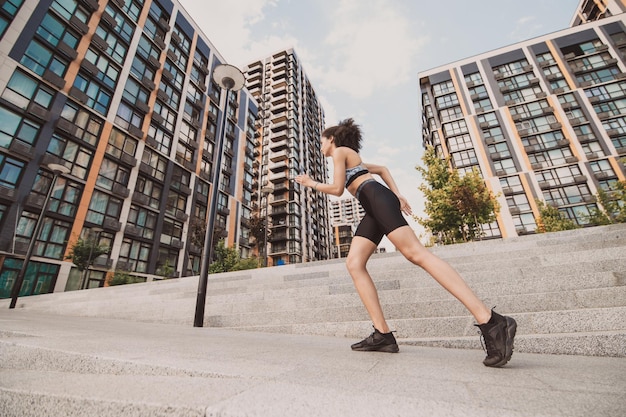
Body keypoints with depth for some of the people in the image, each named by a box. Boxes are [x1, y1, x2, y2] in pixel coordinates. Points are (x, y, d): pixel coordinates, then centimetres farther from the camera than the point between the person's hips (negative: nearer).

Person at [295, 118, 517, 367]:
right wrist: (397, 195, 25)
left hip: (378, 199, -9)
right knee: (354, 263, -4)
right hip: (373, 209, 9)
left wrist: (312, 184, 14)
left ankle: (491, 322, -23)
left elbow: (337, 189, -2)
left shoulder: (340, 151, 8)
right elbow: (382, 169, 37)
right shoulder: (351, 158, 36)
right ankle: (383, 334, -10)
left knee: (416, 253, -22)